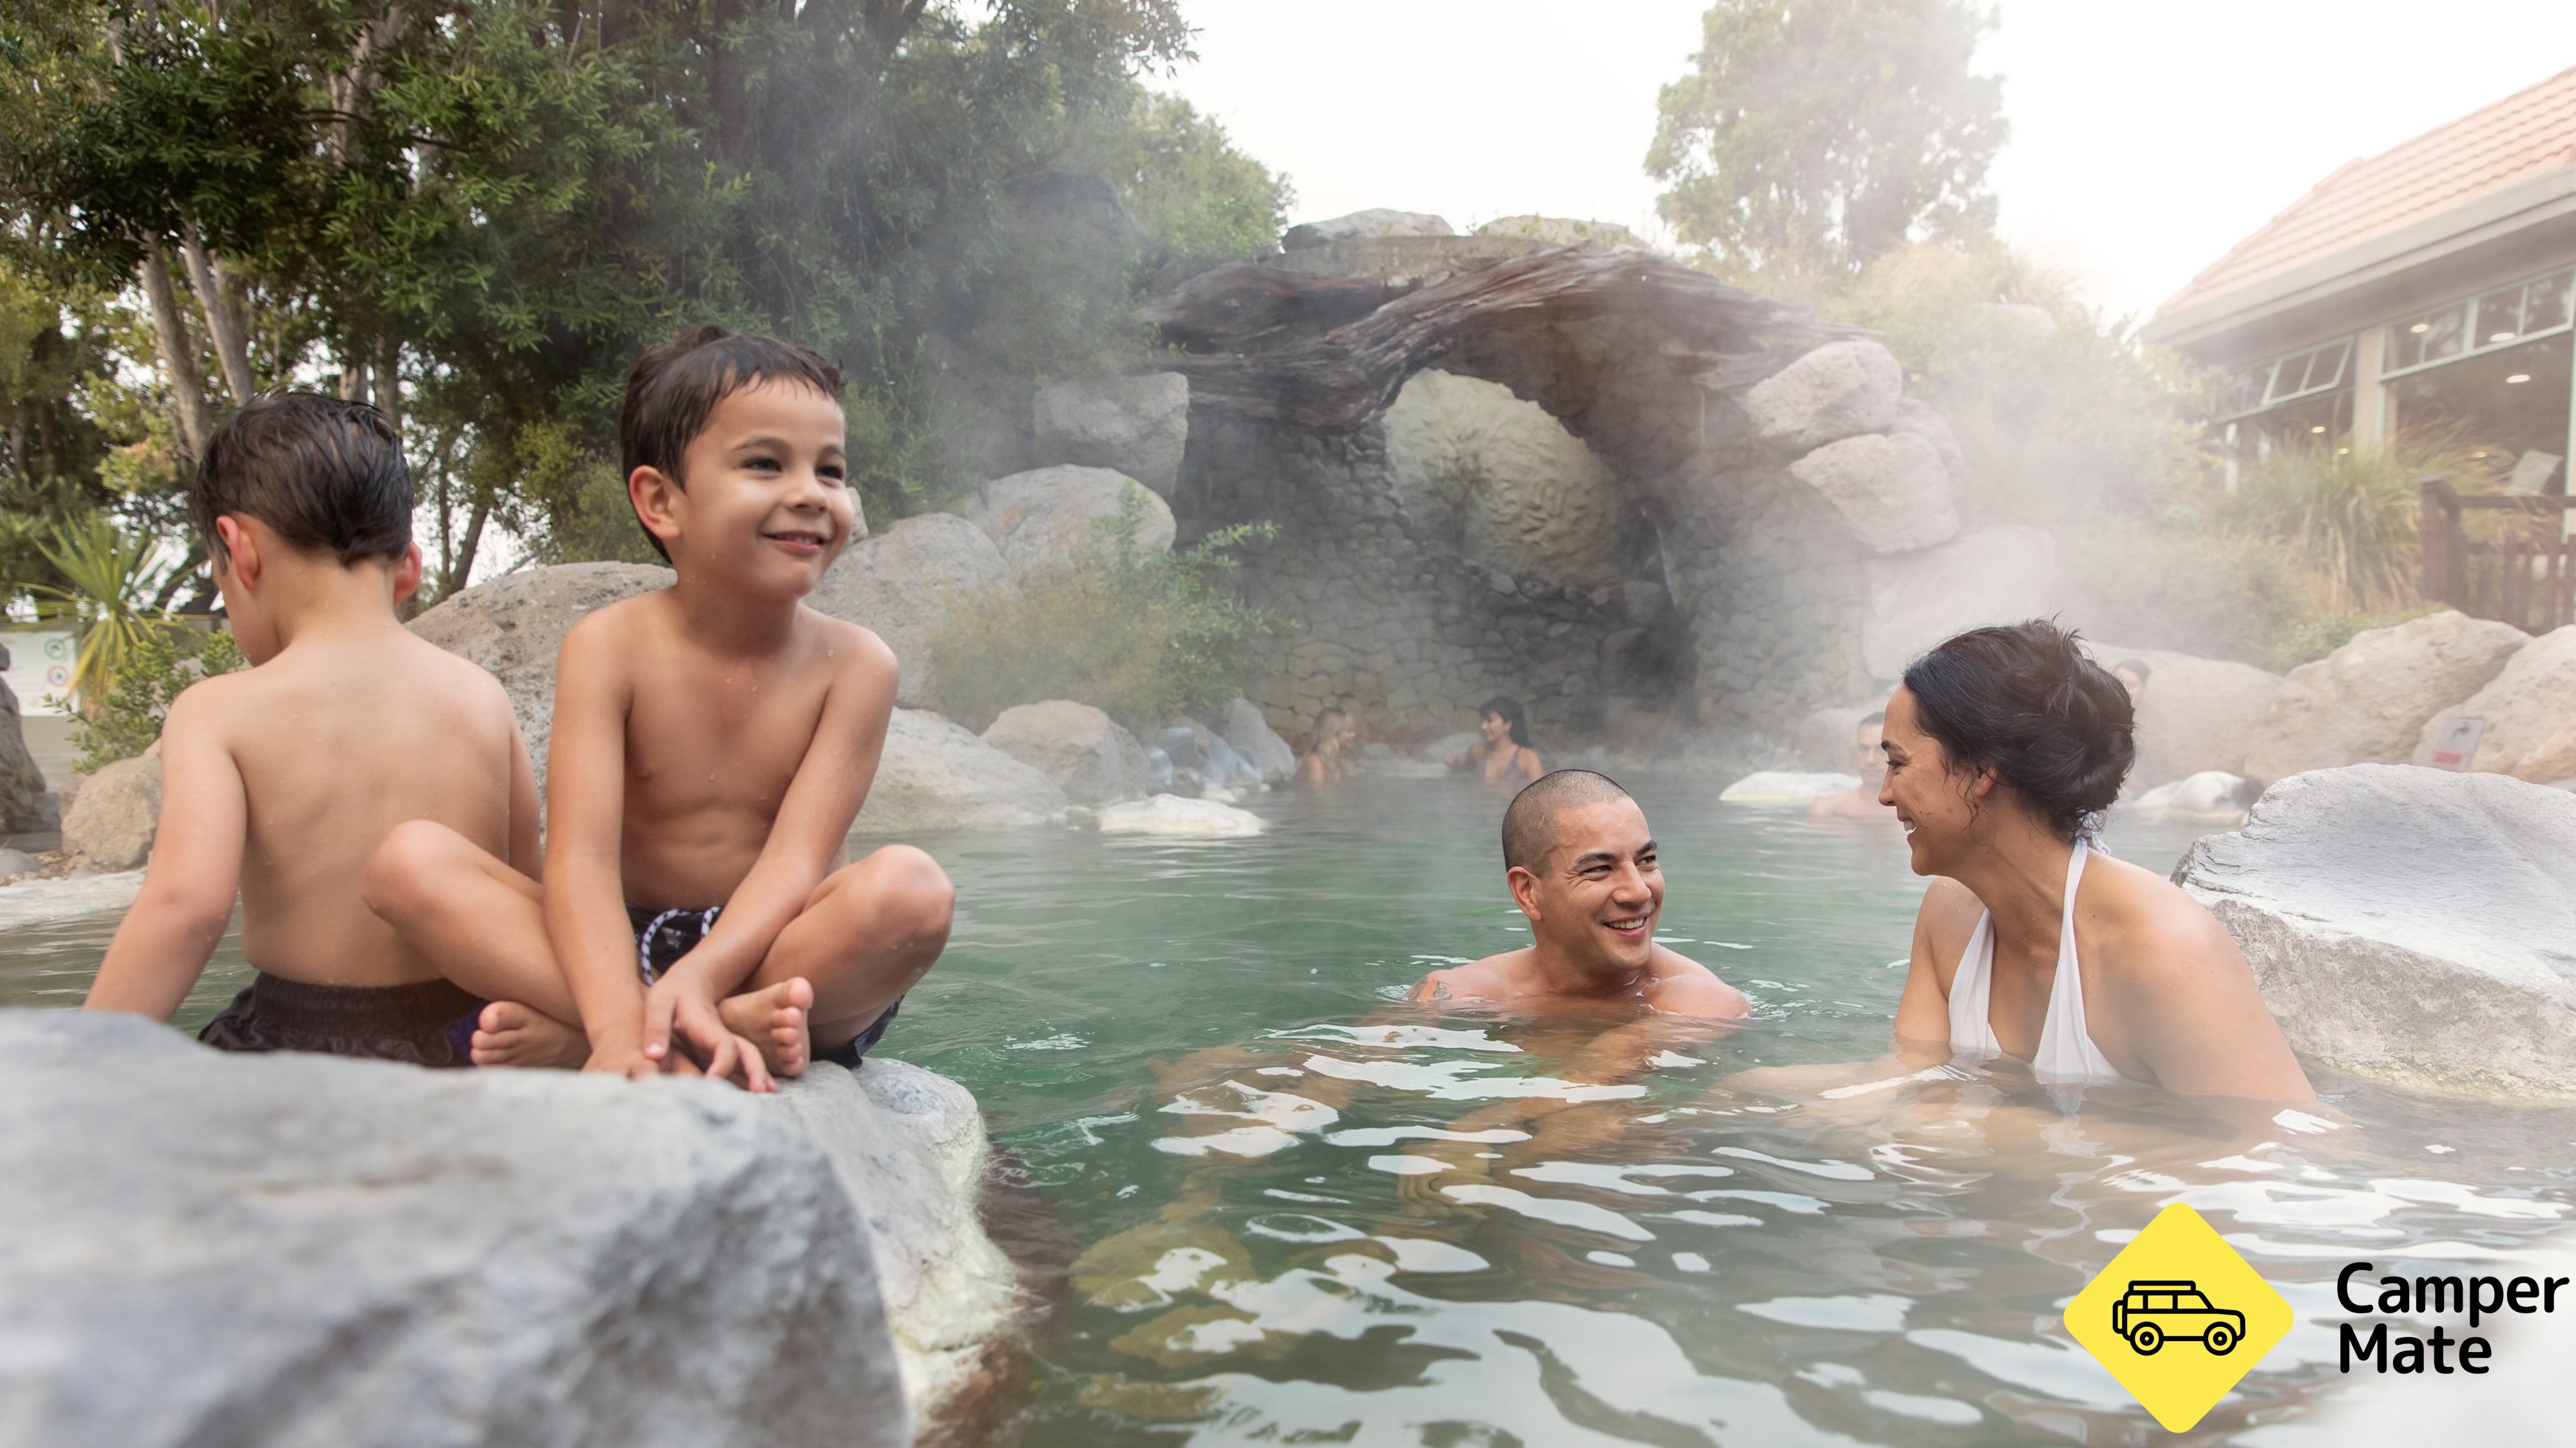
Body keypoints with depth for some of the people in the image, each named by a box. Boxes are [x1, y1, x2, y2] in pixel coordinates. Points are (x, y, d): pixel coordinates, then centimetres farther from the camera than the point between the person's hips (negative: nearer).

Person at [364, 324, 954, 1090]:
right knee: (410, 859, -19)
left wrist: (698, 976, -35)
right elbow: (581, 860, -18)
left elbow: (797, 859, -15)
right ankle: (729, 1029, -30)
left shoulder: (854, 664, -5)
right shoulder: (610, 648, -6)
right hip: (626, 955, 1)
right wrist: (621, 1017, -36)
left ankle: (574, 1037, -25)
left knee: (911, 887, -31)